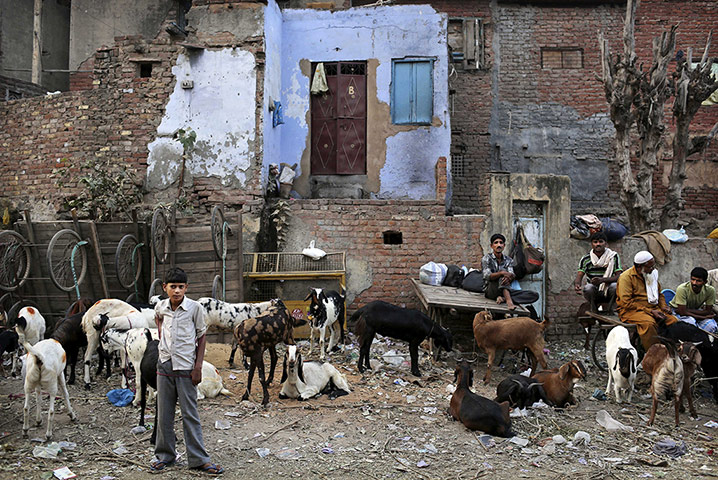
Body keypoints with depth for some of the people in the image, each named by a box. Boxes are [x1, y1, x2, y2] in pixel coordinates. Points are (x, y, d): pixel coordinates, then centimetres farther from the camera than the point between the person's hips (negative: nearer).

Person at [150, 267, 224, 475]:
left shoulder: (195, 307, -9)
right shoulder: (160, 307, 2)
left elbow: (201, 336, -2)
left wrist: (198, 367, -6)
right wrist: (161, 332, 9)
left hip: (186, 366, -3)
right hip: (164, 364, 4)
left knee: (190, 414, -1)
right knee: (164, 413, 10)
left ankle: (198, 459, 6)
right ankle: (164, 455, 24)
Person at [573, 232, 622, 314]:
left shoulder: (614, 256, -2)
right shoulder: (585, 259, -1)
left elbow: (619, 276, -11)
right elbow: (579, 276, -9)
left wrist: (602, 280, -28)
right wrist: (577, 285, -34)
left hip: (608, 293, 0)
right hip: (593, 293, 0)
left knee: (615, 286, -32)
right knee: (588, 288, -33)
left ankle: (610, 309, -8)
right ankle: (593, 309, -7)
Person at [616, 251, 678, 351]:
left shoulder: (653, 273, 15)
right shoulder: (626, 277, -9)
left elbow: (659, 293, 30)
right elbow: (627, 303, -16)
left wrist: (663, 306, 7)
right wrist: (650, 311, -17)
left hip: (653, 309, 7)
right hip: (632, 311, -7)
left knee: (673, 320, -20)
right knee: (648, 323, -37)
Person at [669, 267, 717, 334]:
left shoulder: (710, 290, -21)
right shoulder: (682, 289, -32)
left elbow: (708, 311, -14)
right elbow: (683, 312, -28)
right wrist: (704, 317, -24)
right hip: (679, 312, -3)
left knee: (712, 327, -22)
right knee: (691, 321, -34)